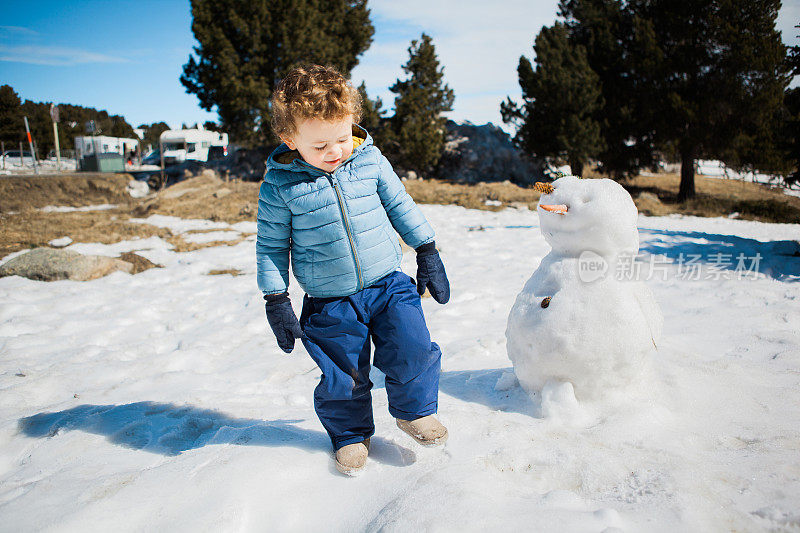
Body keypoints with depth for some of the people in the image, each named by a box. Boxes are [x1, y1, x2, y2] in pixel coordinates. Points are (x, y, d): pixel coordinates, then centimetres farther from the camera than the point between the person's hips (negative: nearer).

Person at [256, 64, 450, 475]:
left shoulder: (370, 159, -3)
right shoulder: (279, 186, -10)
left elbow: (400, 205, 9)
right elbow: (271, 245, -1)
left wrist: (427, 253, 11)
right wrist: (275, 301, -2)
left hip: (388, 284, 2)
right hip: (330, 303, -1)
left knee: (412, 350, -7)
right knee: (343, 378, 7)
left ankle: (414, 410, 23)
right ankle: (351, 435, 35)